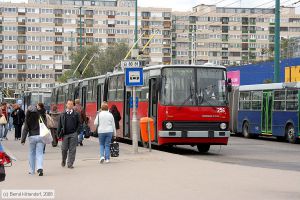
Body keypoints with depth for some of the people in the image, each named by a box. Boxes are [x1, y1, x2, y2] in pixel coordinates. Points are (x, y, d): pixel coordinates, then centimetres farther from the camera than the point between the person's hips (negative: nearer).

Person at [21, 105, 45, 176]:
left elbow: (25, 129, -7)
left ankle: (32, 170, 17)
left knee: (32, 153, 13)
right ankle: (40, 168, -21)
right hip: (40, 136, 1)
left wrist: (23, 140, -6)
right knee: (39, 153, 0)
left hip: (32, 137, 0)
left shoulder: (28, 119, -5)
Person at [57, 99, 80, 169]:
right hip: (65, 134, 1)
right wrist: (59, 133, 2)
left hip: (73, 134, -1)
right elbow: (59, 124, 8)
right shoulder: (63, 114, 8)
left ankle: (70, 164, 2)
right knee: (64, 149, 3)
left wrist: (76, 131, 2)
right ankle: (63, 161, 29)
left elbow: (78, 123, 11)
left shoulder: (76, 114, 6)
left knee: (72, 150, -2)